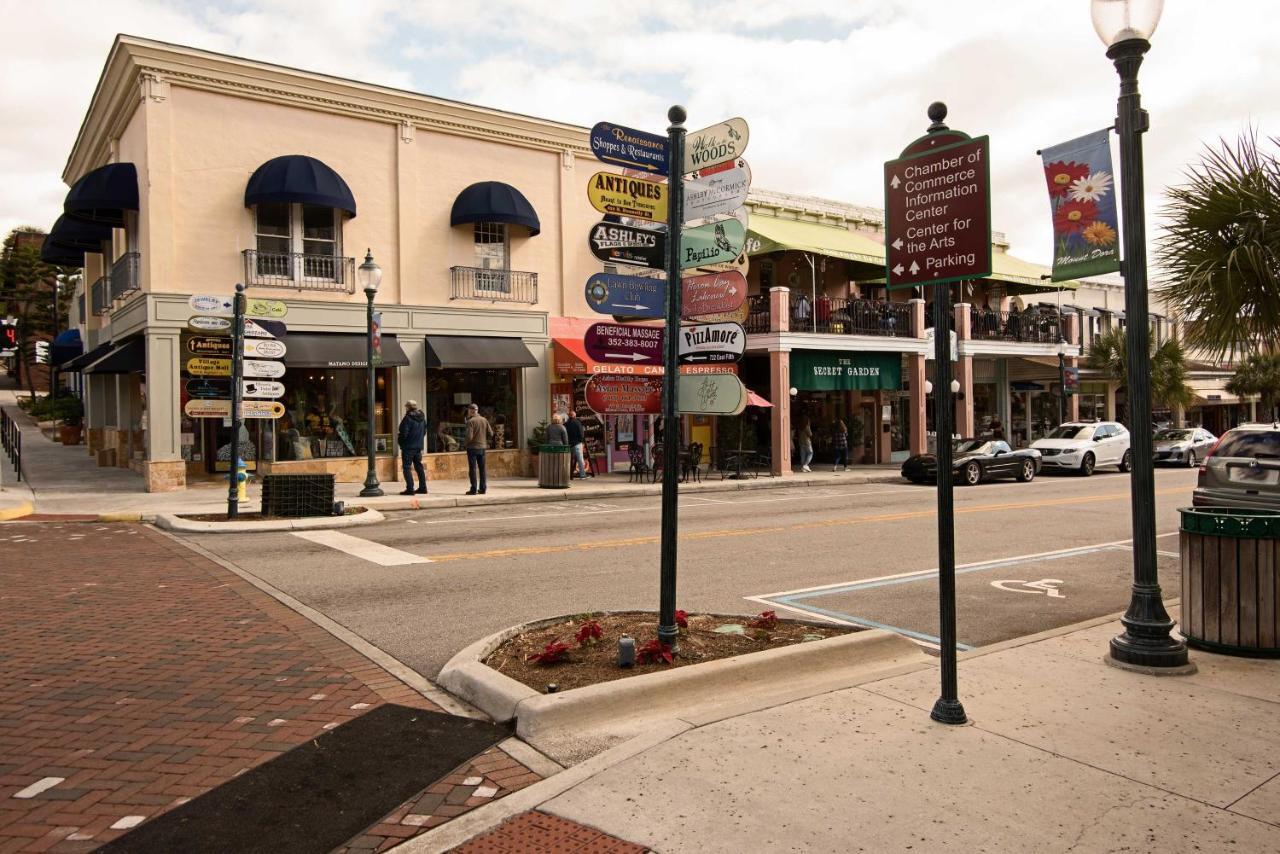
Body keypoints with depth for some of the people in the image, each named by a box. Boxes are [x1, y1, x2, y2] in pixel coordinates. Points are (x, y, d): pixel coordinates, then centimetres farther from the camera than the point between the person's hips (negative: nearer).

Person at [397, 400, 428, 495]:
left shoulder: (408, 418, -16)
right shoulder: (422, 418, 8)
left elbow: (403, 433, -16)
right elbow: (424, 431, 15)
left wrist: (399, 440, 2)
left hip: (408, 447, -7)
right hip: (419, 446, 7)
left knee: (407, 467, -3)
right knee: (419, 467, 14)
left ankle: (410, 489, -8)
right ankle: (423, 488, 16)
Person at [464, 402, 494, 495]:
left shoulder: (470, 421, -13)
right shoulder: (484, 420, 4)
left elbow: (469, 436, -19)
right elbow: (491, 434, 3)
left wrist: (467, 442, 1)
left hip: (472, 447, -5)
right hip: (482, 447, 5)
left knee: (472, 469, 0)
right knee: (482, 468, 12)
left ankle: (474, 489, -1)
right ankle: (482, 488, 12)